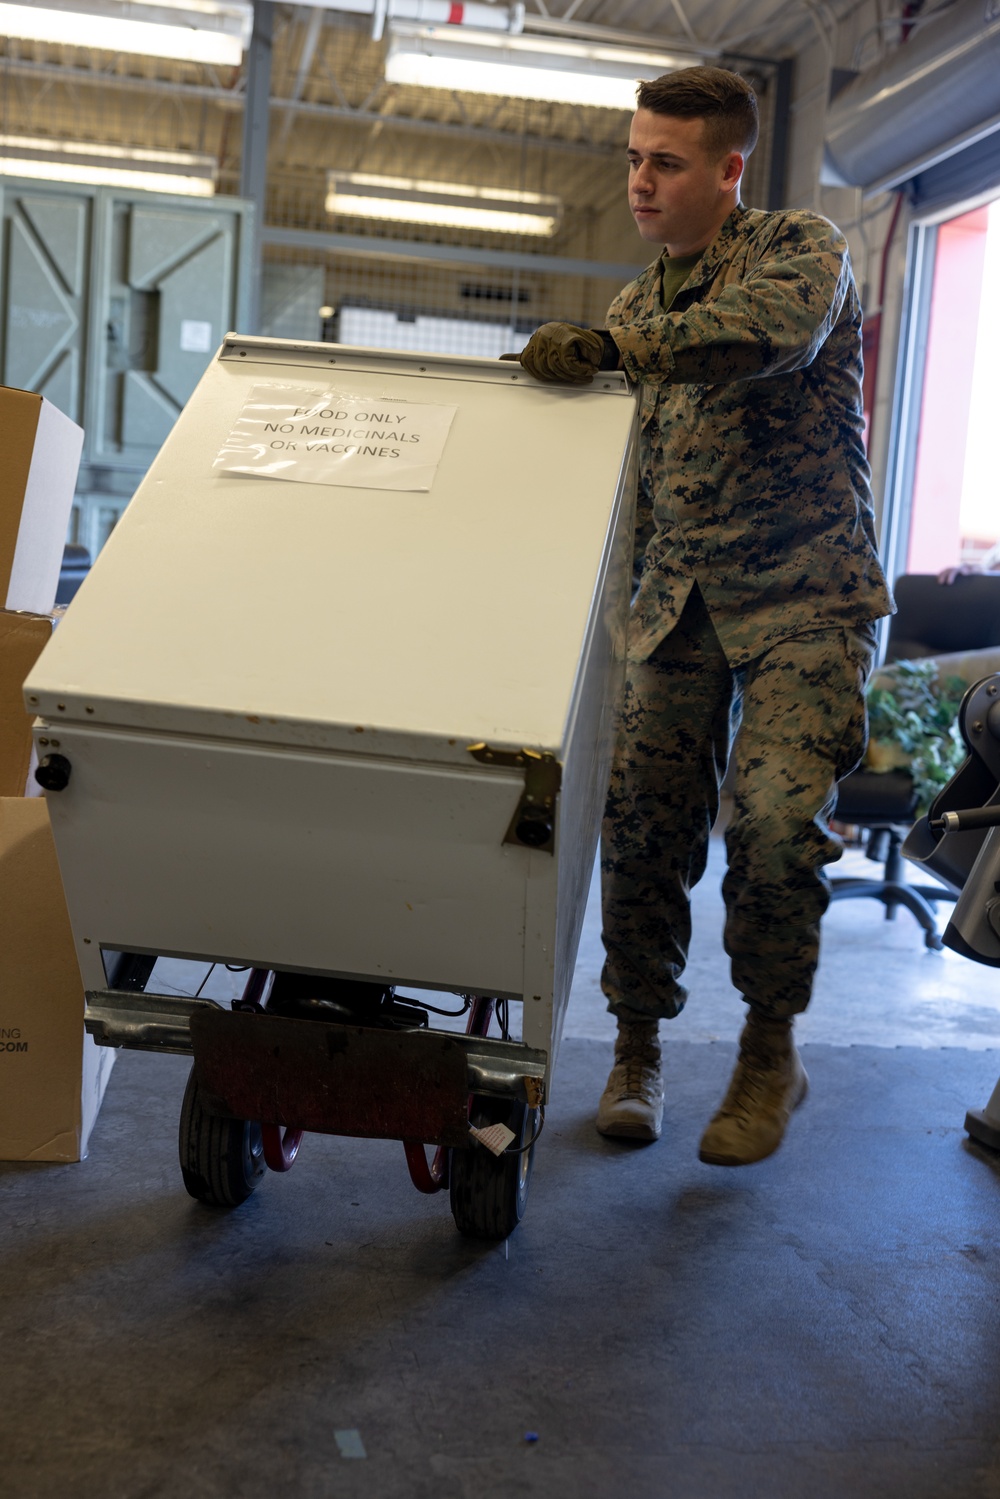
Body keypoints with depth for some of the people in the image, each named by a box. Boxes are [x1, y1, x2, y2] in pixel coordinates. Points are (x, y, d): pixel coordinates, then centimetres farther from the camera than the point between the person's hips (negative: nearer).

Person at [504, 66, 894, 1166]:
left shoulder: (801, 248, -2)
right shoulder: (638, 304, 17)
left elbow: (774, 329, -27)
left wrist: (604, 348, -29)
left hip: (805, 593, -5)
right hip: (677, 599, 5)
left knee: (775, 816, -18)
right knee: (640, 819, -4)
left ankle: (770, 1053, 4)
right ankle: (636, 1052, 13)